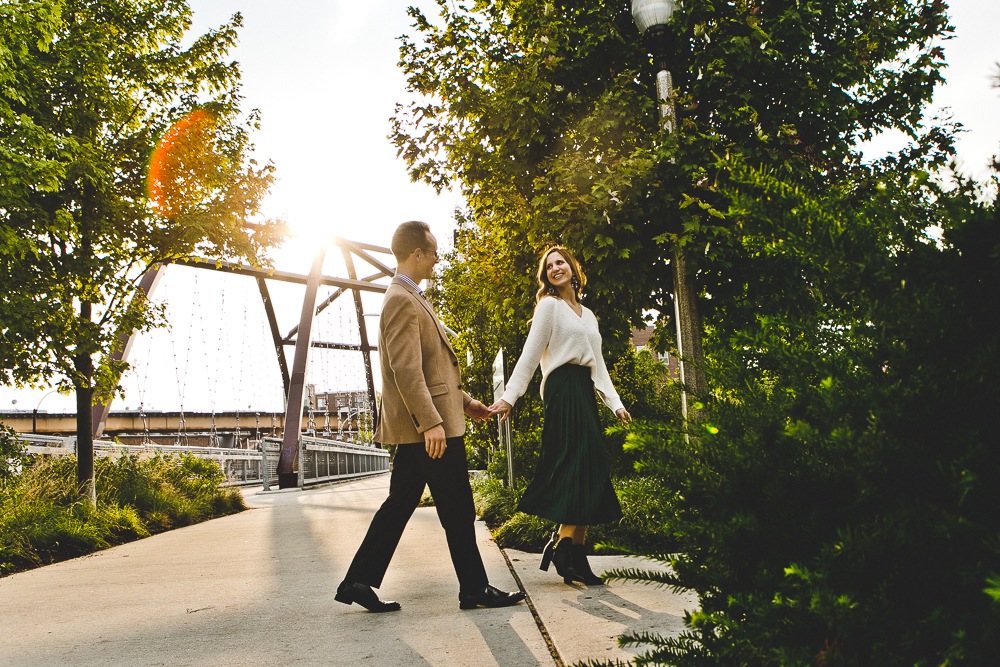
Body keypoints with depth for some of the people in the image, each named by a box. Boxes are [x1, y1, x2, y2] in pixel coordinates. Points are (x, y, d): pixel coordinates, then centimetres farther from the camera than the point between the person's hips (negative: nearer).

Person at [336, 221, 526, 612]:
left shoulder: (409, 298, 20)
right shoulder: (402, 300, -14)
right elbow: (406, 370, -22)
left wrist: (464, 401, 23)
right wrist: (431, 422, -26)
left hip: (417, 428, 10)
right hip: (429, 427, -10)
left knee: (399, 505, 13)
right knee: (457, 511, 0)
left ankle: (358, 582, 18)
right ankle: (474, 590, 12)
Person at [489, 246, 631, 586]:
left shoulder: (587, 314, 25)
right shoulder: (549, 306, 3)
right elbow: (530, 354, -5)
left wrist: (615, 402, 14)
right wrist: (509, 396, -14)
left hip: (585, 392, 8)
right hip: (563, 389, -7)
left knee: (588, 471, 2)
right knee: (579, 468, -15)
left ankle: (573, 558, 4)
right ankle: (563, 545, -10)